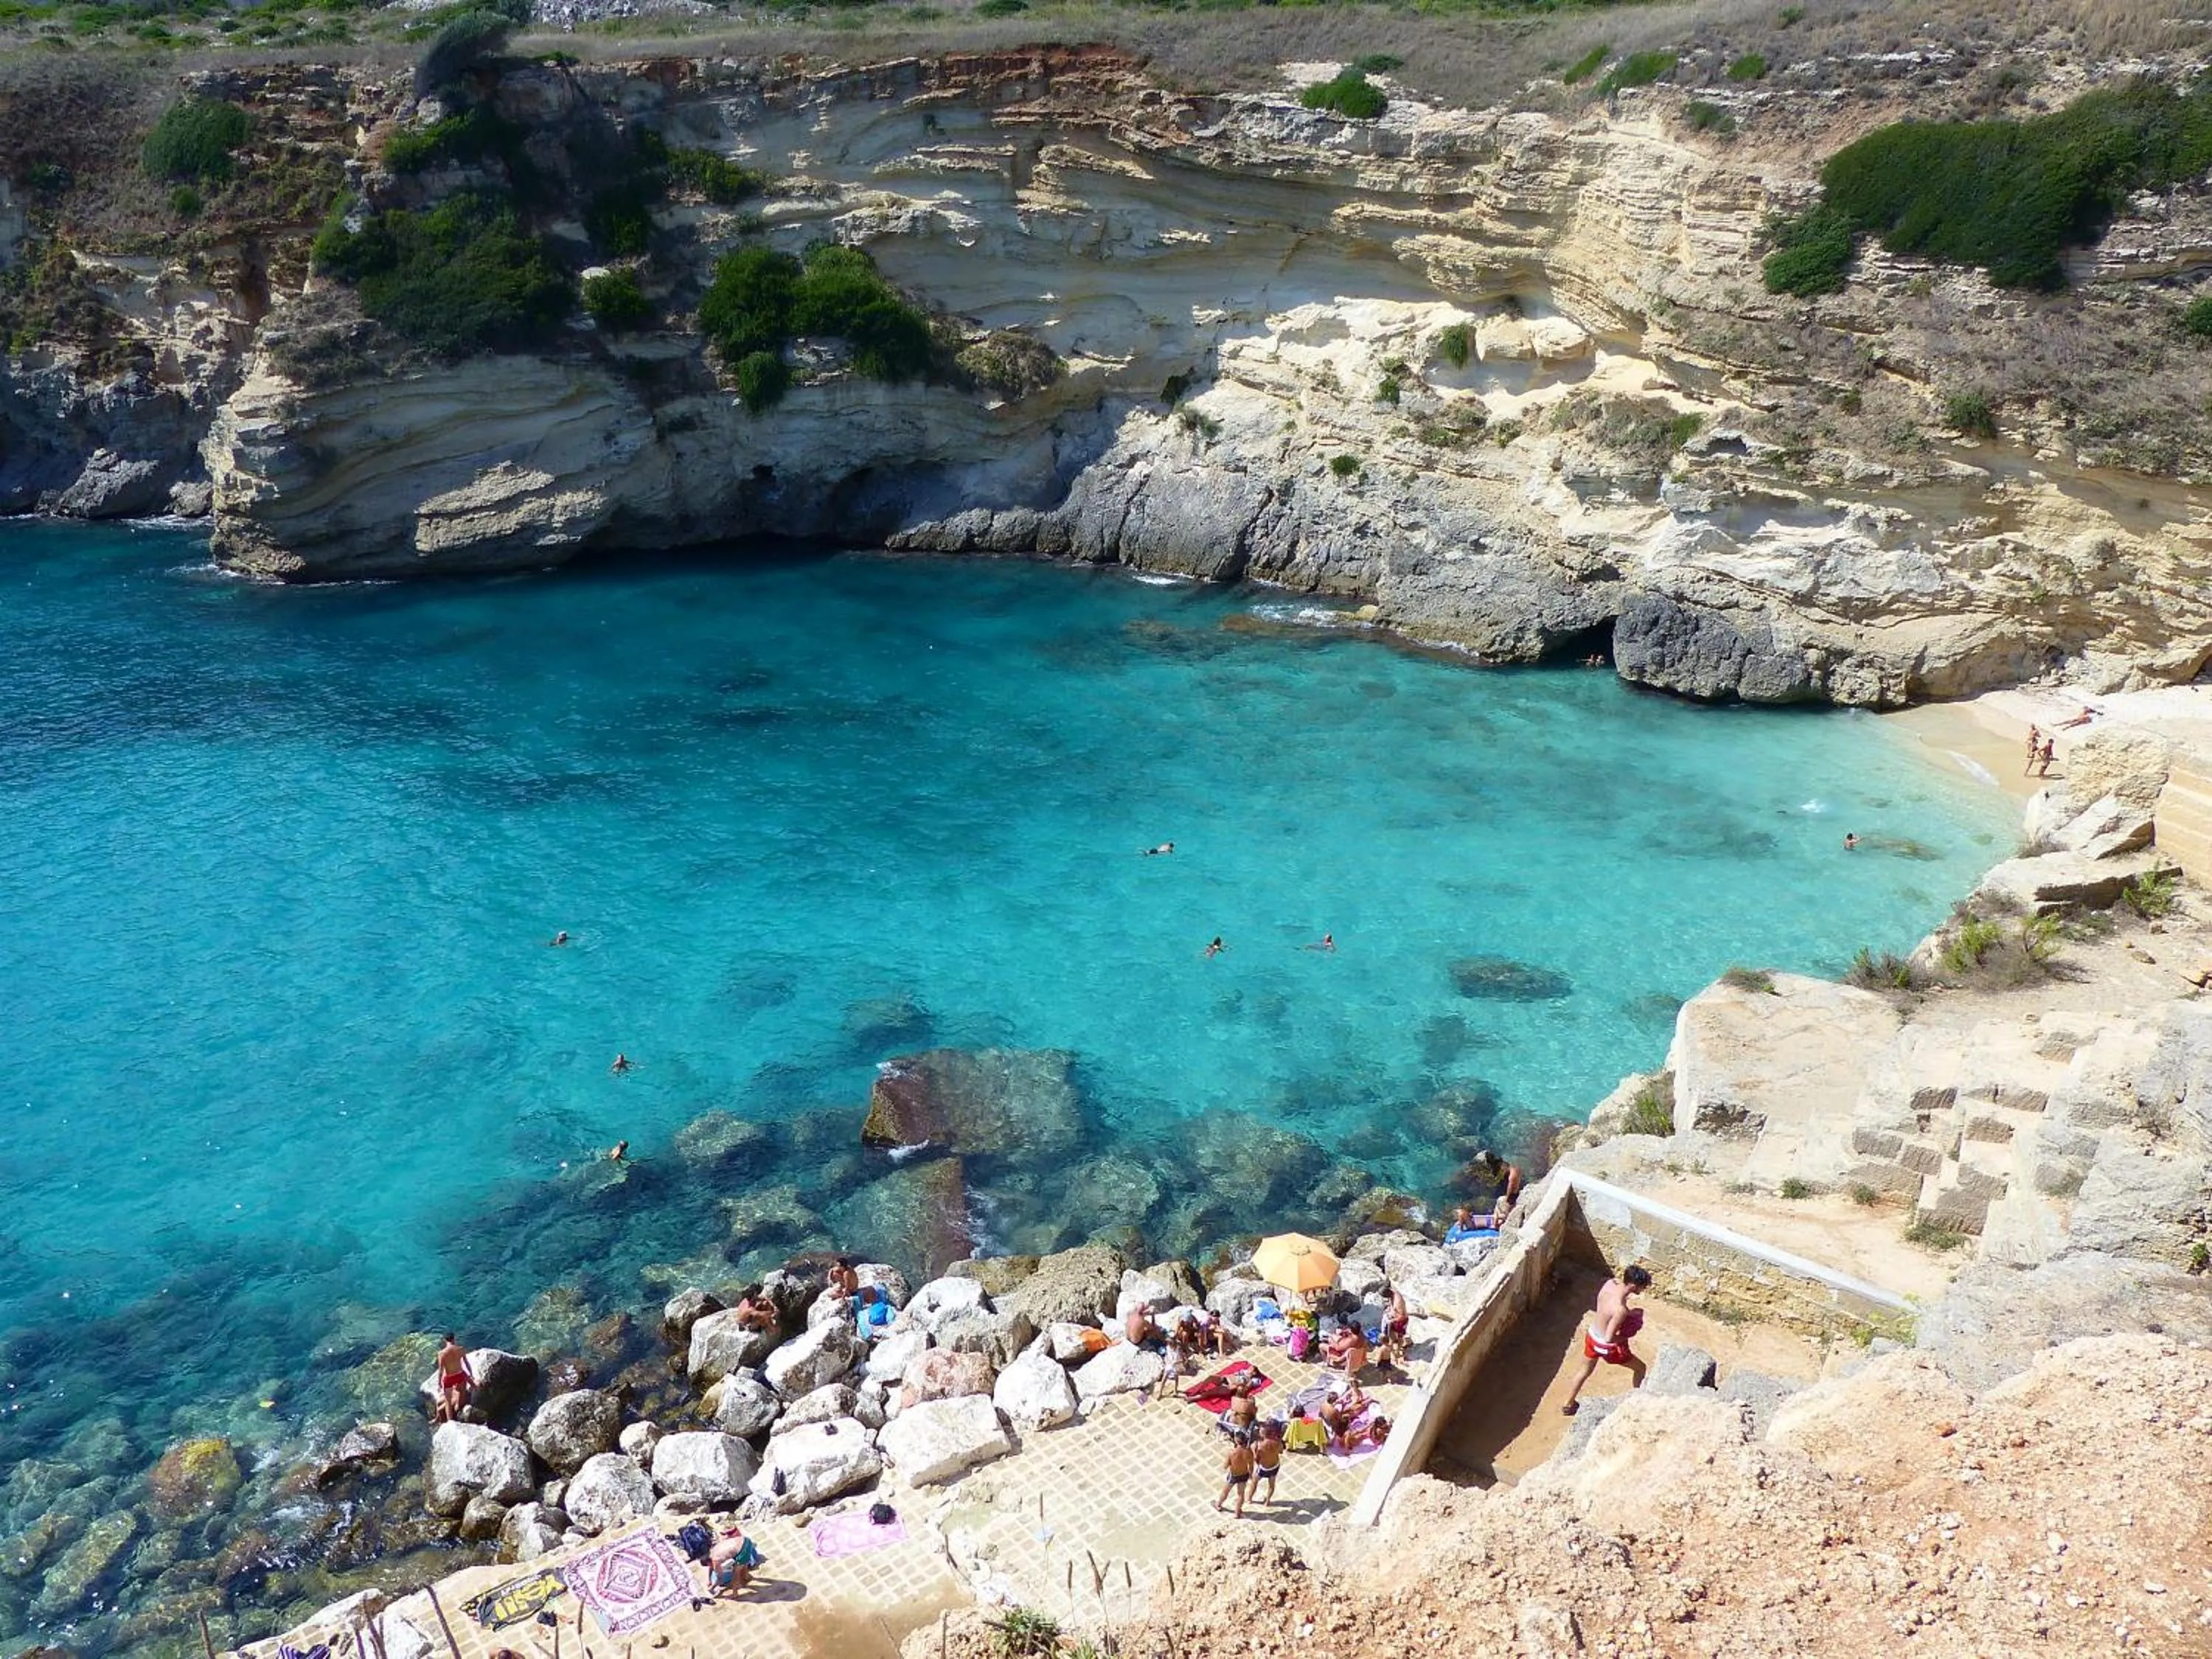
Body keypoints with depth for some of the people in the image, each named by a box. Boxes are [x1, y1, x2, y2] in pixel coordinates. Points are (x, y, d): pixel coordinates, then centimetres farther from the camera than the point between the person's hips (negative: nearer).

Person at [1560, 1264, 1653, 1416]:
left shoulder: (1610, 1283, -16)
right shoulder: (1621, 1310, -37)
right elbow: (1609, 1338, -31)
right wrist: (1627, 1336, -14)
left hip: (1592, 1336, 7)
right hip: (1607, 1346, -7)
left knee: (1585, 1370, 31)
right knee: (1640, 1368, 21)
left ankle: (1568, 1405, 46)